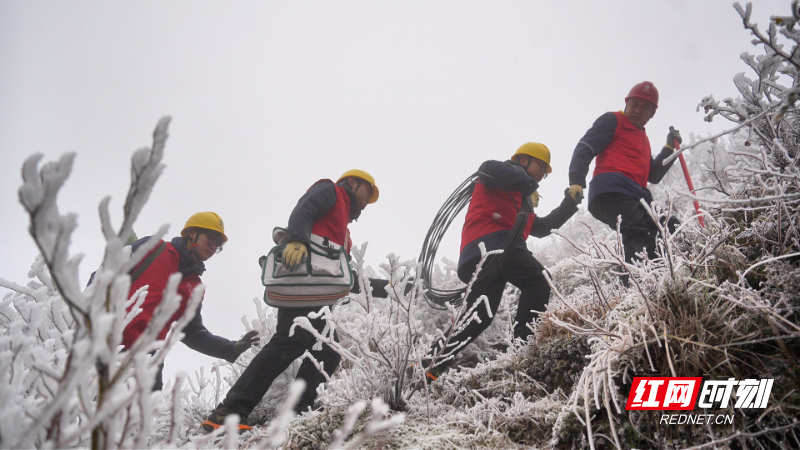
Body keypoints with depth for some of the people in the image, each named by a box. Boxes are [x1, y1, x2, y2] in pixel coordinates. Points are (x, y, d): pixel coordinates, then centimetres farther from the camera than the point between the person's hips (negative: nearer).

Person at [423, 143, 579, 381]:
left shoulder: (524, 201, 43)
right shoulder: (509, 170, 16)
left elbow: (541, 228, 34)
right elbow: (489, 169, -9)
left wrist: (569, 203, 31)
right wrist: (529, 185, -6)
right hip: (492, 243, -9)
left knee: (479, 316, 3)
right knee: (538, 280, -18)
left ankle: (431, 363, 0)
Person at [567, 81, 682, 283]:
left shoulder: (643, 138, 37)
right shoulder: (613, 121, 14)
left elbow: (653, 175, 35)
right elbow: (584, 149, 1)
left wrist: (669, 148, 26)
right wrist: (576, 181, -14)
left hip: (638, 197, 9)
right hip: (612, 190, -8)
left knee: (672, 229, -3)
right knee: (636, 235, -30)